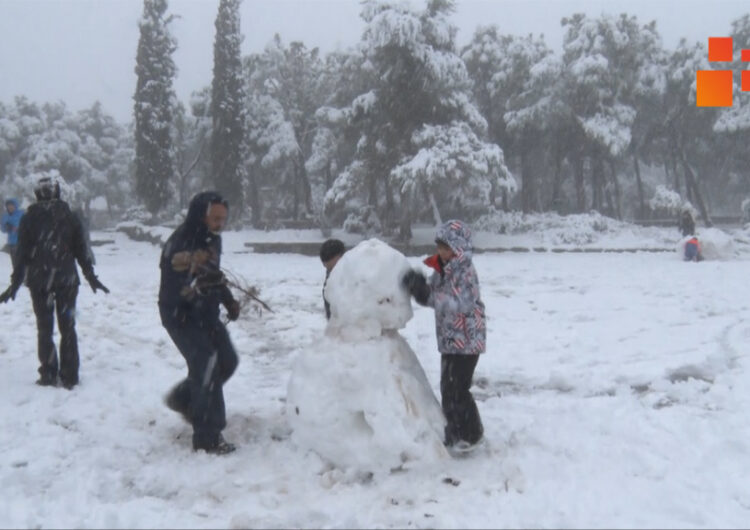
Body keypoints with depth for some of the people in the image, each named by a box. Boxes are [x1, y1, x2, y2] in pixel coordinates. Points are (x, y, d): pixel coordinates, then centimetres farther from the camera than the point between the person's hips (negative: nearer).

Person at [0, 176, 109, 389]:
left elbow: (22, 254, -3)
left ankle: (49, 375, 9)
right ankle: (69, 377, 7)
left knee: (45, 328, 9)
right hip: (67, 279, 1)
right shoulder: (69, 217, 2)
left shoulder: (29, 219, -2)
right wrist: (91, 277, 13)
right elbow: (81, 250, 4)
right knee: (68, 327, 8)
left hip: (39, 281, -1)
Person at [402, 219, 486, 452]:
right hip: (449, 340, 8)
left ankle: (471, 433, 12)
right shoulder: (440, 270, 7)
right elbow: (432, 298, 9)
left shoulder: (465, 271, -18)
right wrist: (418, 287, -12)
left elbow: (460, 304, -30)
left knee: (457, 389, -5)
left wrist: (427, 294, -37)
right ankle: (455, 431, 29)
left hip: (467, 340, -8)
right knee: (448, 388, 14)